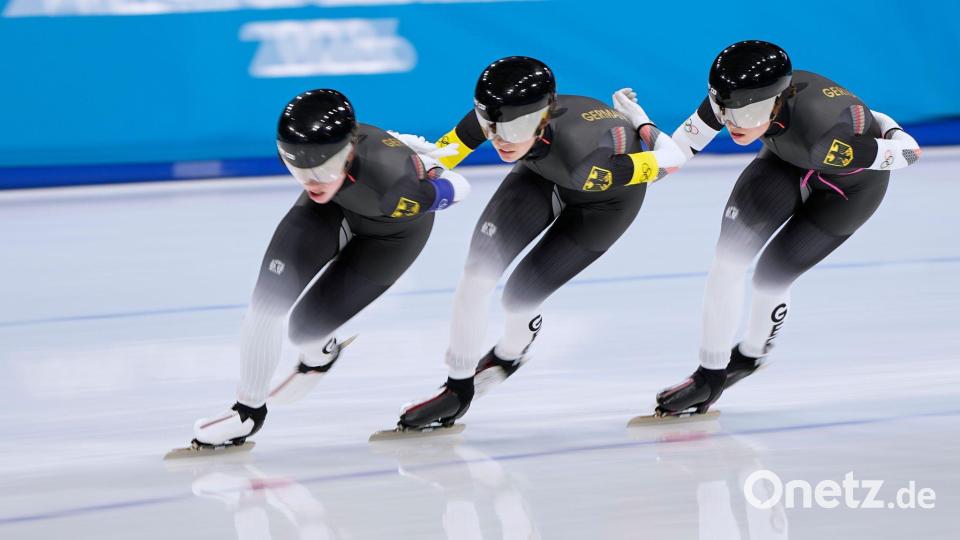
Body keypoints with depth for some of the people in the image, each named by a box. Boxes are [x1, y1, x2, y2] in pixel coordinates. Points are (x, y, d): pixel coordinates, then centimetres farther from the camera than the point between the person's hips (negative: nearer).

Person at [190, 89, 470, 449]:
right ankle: (248, 410, 9)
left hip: (392, 230, -3)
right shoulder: (297, 147, -33)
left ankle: (319, 355, 33)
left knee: (306, 327, -6)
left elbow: (455, 189, -28)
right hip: (334, 207, 3)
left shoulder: (389, 184, -47)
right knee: (267, 301, -12)